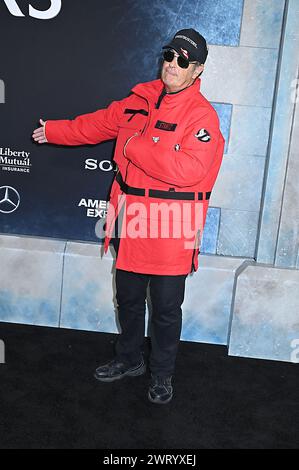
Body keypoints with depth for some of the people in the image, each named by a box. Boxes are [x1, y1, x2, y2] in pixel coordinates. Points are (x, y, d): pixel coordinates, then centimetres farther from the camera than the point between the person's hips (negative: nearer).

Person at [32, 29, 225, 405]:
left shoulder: (201, 114, -14)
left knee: (166, 309, 8)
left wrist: (134, 146, -21)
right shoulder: (141, 98, 7)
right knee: (128, 299, 20)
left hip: (170, 231, -6)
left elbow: (187, 170, -27)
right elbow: (100, 123, 22)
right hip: (130, 220, 6)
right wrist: (55, 131, 29)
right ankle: (129, 360, 42)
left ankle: (162, 374, 31)